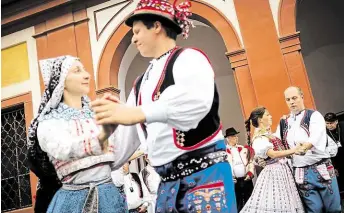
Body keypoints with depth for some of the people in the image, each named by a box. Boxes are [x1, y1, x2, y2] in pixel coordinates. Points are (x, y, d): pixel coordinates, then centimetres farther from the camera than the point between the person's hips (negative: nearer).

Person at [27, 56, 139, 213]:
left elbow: (114, 160, 7)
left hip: (108, 195, 5)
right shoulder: (48, 123, -7)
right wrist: (100, 138, -48)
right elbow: (63, 150, -29)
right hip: (75, 200, -4)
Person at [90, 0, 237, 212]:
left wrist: (137, 113, -36)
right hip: (168, 182, 7)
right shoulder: (142, 81, 17)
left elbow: (197, 98, -28)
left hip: (204, 174, -7)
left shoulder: (188, 58, -6)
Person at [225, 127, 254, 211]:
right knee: (237, 204, 3)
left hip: (247, 180, 4)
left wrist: (250, 173, -3)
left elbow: (251, 162, 12)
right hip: (234, 182, -4)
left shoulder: (243, 148, 12)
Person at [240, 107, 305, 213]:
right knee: (274, 204, -8)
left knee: (285, 203, 10)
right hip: (274, 172, -9)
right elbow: (273, 154, -25)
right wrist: (293, 150, -32)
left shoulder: (269, 134, 15)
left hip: (283, 170, 9)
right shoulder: (258, 138, -14)